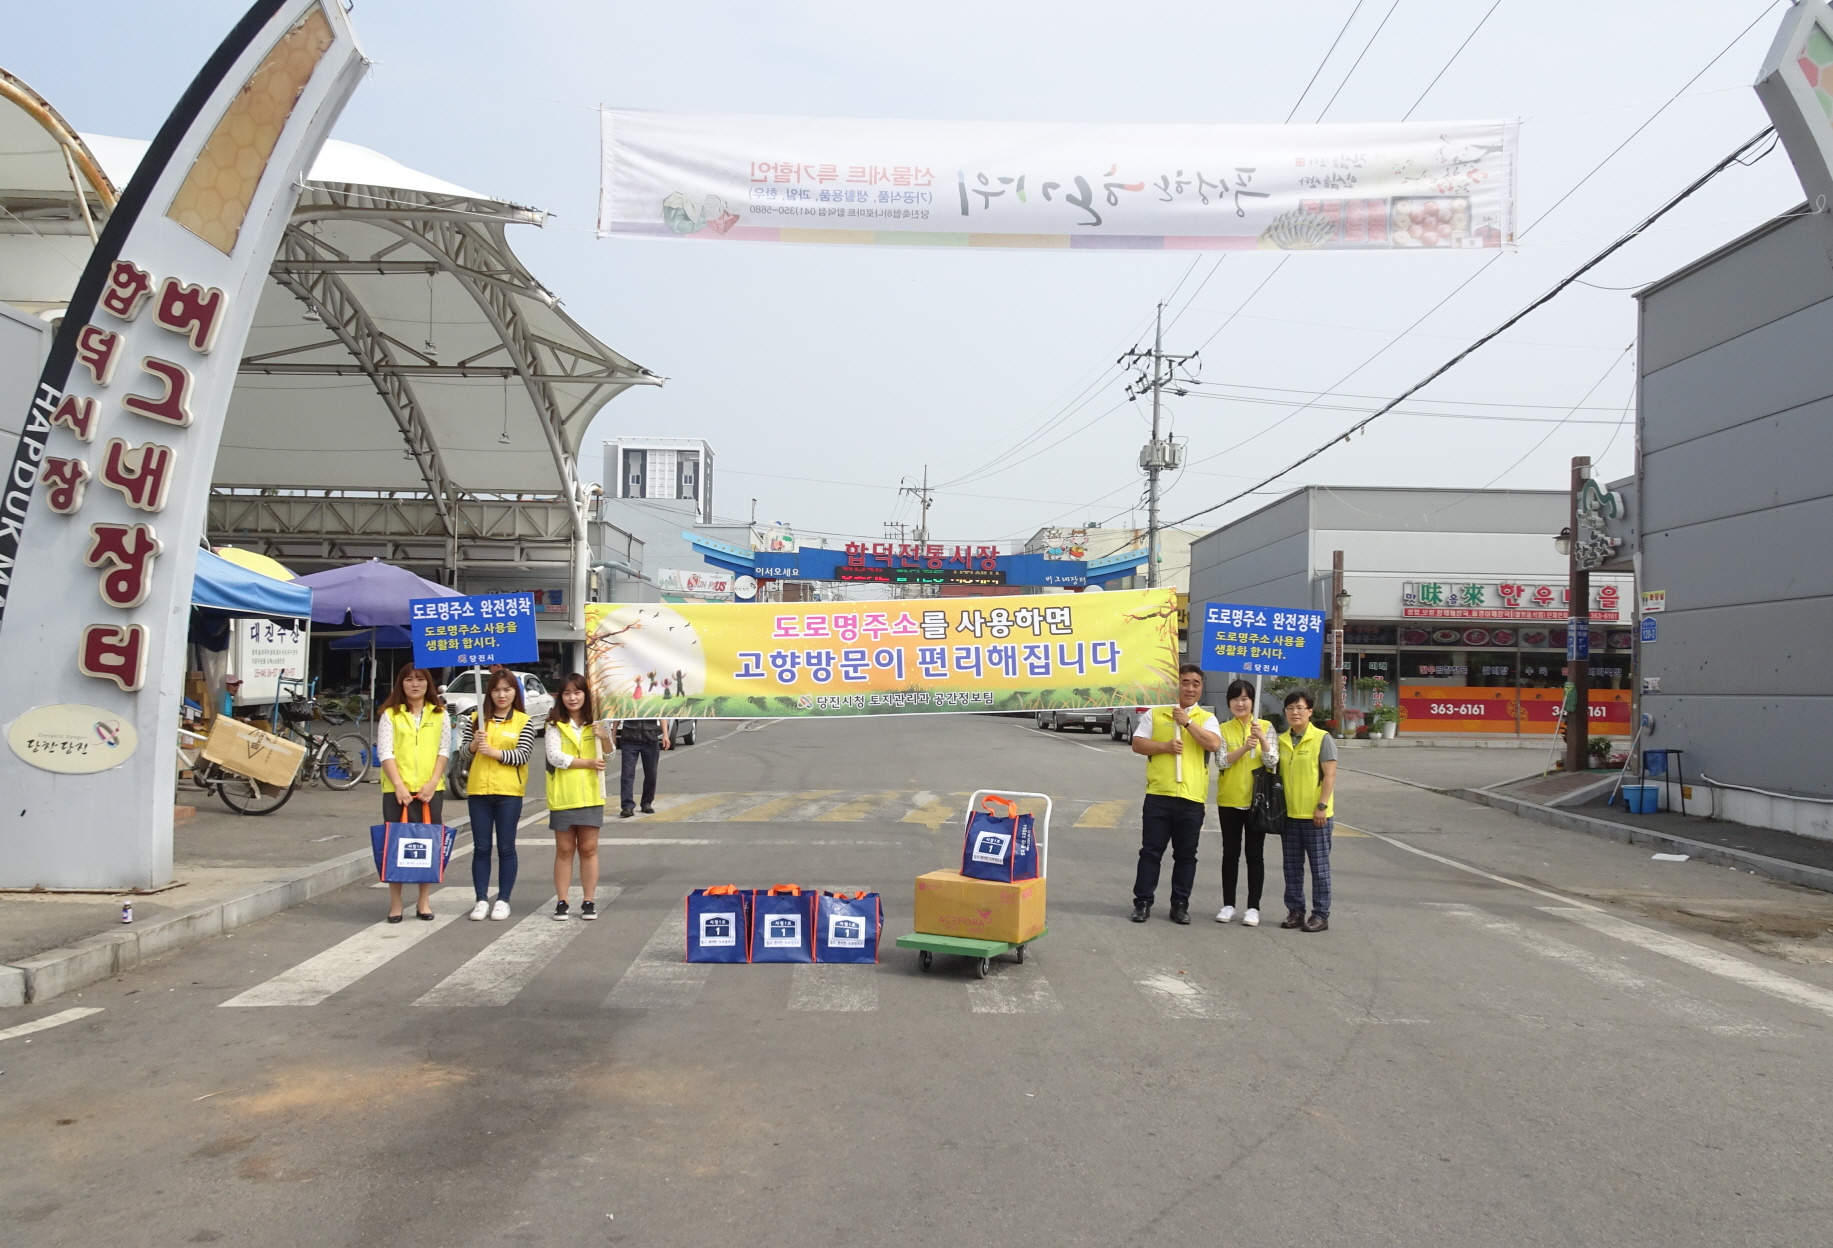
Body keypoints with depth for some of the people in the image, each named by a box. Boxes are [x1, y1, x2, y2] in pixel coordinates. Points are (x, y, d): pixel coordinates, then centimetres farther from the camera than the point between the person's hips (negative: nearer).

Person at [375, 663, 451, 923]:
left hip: (431, 789, 1)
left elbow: (444, 751, 3)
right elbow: (384, 753, -3)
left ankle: (424, 902, 13)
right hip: (397, 789, -1)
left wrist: (432, 783, -9)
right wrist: (399, 785, -14)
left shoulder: (440, 715, 8)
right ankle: (395, 903, 8)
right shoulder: (390, 715, 3)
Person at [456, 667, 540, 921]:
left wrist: (494, 751, -19)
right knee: (481, 847, 6)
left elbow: (523, 755, -9)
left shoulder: (524, 721, -1)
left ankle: (503, 900, 12)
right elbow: (463, 748, 3)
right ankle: (481, 900, 13)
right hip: (479, 789, 2)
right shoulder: (476, 718, 7)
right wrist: (474, 743, -18)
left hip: (509, 792, -2)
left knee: (506, 847, 4)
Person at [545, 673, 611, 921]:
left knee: (588, 849, 5)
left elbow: (608, 750, -7)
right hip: (562, 795, -1)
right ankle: (561, 901, 11)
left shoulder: (595, 722, 3)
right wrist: (588, 763, -14)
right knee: (564, 850, 6)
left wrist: (604, 738, -29)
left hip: (591, 795, 1)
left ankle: (589, 901, 11)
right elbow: (554, 756, -13)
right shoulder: (556, 725, -2)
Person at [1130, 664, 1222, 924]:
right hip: (1158, 795, 0)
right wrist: (1165, 747, -12)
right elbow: (1137, 744, 2)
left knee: (1186, 855, 7)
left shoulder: (1206, 718, 8)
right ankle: (1142, 902, 10)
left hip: (1192, 798, 0)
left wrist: (1187, 722, -13)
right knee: (1151, 851, 3)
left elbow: (1214, 744, -10)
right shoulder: (1155, 714, 9)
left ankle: (1180, 904, 16)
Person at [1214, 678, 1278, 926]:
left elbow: (1272, 762, -7)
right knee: (1230, 853, 8)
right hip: (1229, 800, 1)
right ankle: (1228, 904, 15)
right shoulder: (1223, 729, 1)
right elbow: (1223, 761, -11)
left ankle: (1253, 907, 9)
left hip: (1257, 800, -1)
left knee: (1255, 854, 4)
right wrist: (1244, 747, -27)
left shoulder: (1266, 726, 0)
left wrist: (1262, 739, -24)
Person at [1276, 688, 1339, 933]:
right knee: (1292, 867, 10)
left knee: (1319, 867, 1)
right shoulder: (1282, 742, 10)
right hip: (1289, 814, 6)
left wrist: (1322, 806, -15)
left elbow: (1329, 775, -9)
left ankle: (1320, 915, 7)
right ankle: (1295, 911, 18)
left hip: (1315, 815, -5)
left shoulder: (1322, 739, -6)